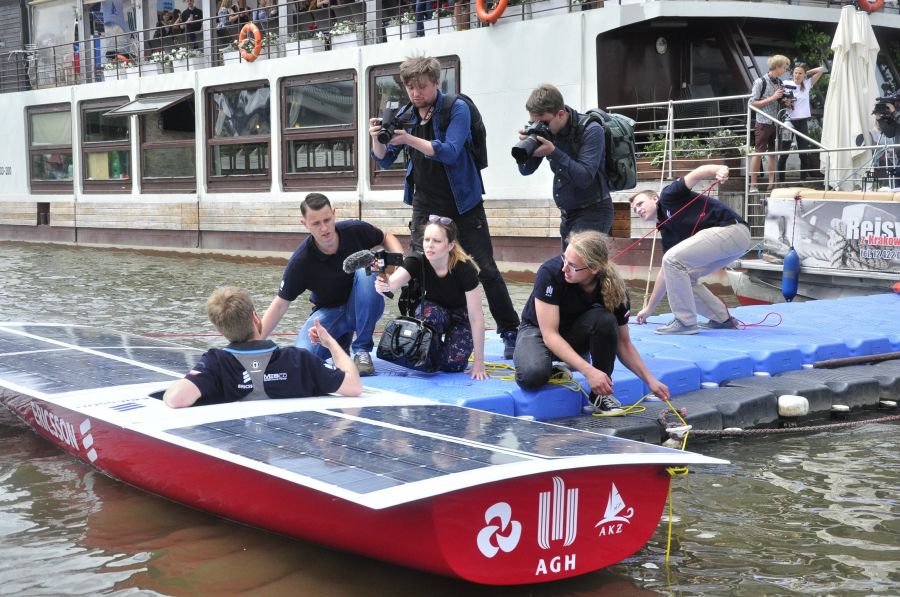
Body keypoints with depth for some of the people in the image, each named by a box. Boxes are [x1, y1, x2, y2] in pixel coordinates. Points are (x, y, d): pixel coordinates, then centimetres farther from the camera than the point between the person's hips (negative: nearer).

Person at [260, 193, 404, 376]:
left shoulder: (356, 230, -17)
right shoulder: (301, 261, -22)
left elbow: (386, 237, 5)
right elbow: (280, 305, -15)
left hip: (363, 307, 1)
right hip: (329, 311, -1)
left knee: (366, 271, -32)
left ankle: (362, 350, -17)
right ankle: (340, 340, 10)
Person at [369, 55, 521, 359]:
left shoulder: (457, 109, -11)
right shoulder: (405, 116, 4)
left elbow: (449, 152, -24)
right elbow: (384, 160, 6)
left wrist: (409, 138, -35)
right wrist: (377, 138, -16)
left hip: (463, 204, -4)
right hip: (425, 206, 4)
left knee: (485, 270, -2)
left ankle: (510, 332, 9)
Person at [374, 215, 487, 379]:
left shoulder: (464, 269, -31)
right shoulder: (417, 262, -25)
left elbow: (476, 317, -28)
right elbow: (394, 282, -46)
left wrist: (478, 363, -28)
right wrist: (384, 285, -72)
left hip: (461, 317, -1)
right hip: (434, 315, 1)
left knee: (452, 364, -26)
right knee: (429, 310, -36)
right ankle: (431, 358, -7)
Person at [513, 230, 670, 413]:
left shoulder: (614, 289, -21)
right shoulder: (550, 273, -31)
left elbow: (623, 344, -9)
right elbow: (550, 335, -31)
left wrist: (650, 380, -20)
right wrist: (588, 371, -40)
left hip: (577, 335, 3)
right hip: (538, 330, -2)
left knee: (605, 320, -31)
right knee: (532, 376, -36)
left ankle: (600, 395, -13)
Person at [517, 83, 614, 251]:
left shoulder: (591, 131, -17)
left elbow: (585, 178, -25)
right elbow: (526, 170, 4)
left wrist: (552, 152, -32)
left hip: (593, 212, -7)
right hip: (568, 213, 8)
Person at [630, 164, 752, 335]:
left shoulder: (668, 196, 4)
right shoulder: (667, 230, 22)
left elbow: (696, 175, -12)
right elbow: (666, 272, 26)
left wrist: (719, 169, -34)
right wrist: (649, 309, 28)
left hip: (731, 228, -9)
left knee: (674, 260, -13)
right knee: (681, 275, 16)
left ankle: (686, 322, -6)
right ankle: (722, 318, 20)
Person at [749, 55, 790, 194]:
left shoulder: (779, 82, 10)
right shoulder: (761, 82, -8)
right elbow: (753, 103, -11)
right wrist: (772, 98, -16)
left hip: (776, 123, 6)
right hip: (763, 123, -6)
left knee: (773, 153, 8)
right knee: (758, 152, -3)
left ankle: (772, 183, 14)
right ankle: (753, 185, 1)